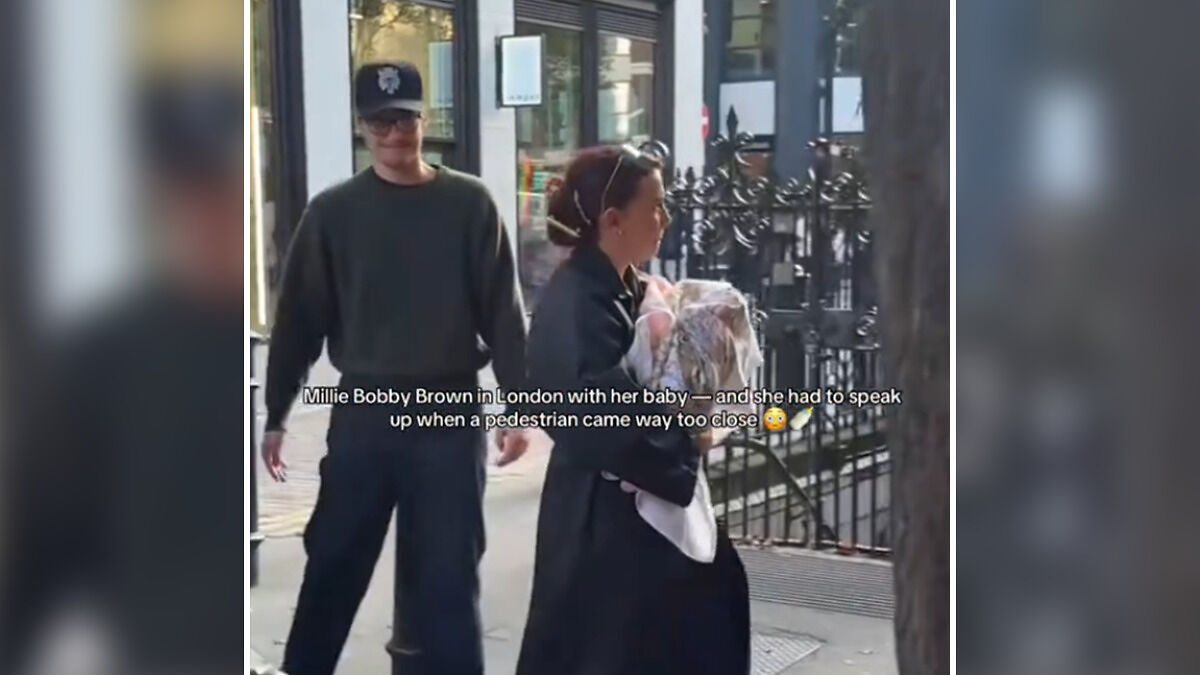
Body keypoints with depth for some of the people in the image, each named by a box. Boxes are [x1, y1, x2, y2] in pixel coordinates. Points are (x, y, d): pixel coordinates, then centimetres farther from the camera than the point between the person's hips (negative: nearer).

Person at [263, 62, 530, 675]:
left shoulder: (469, 203, 0)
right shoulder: (333, 212, 2)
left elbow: (502, 309, 0)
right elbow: (299, 318, 3)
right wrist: (275, 416, 1)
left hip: (451, 414, -1)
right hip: (362, 414, 1)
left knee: (447, 571, 6)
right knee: (334, 566, 8)